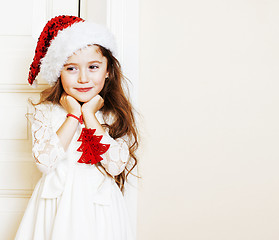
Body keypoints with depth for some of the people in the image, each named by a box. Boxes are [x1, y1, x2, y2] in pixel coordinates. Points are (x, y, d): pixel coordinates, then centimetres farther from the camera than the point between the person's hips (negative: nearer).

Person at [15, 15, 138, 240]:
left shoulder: (115, 115, -4)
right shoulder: (45, 112, -3)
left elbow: (115, 165, -17)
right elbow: (45, 161, -15)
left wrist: (89, 114, -14)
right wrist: (74, 115, -15)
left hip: (99, 206, 0)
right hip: (56, 208, 0)